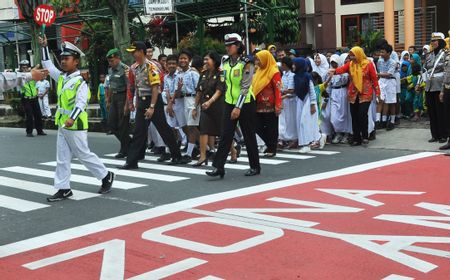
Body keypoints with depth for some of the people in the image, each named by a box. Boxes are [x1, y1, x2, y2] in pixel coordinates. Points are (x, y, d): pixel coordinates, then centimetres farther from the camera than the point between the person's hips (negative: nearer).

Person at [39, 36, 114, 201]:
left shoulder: (80, 81, -14)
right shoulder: (61, 77, 9)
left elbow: (81, 103, -24)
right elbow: (48, 65, 21)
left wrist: (72, 118, -38)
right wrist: (44, 47, 13)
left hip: (75, 125, -8)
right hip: (62, 124, 8)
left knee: (84, 155, 2)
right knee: (62, 158, 7)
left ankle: (106, 176, 19)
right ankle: (64, 189, 11)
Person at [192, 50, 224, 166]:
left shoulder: (220, 75, -8)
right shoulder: (203, 75, 11)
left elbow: (218, 92, -17)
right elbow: (199, 92, 14)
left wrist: (210, 102, -31)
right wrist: (195, 107, 12)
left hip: (218, 107, -5)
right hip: (205, 107, 5)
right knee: (204, 131, -4)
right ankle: (203, 156, -3)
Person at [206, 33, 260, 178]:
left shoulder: (246, 64, -11)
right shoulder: (226, 64, 7)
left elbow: (245, 87, -17)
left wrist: (238, 107, -22)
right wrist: (231, 106, 16)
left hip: (245, 104, -5)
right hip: (229, 103, 5)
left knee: (249, 136, 4)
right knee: (225, 136, -2)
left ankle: (255, 167, 18)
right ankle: (218, 167, -5)